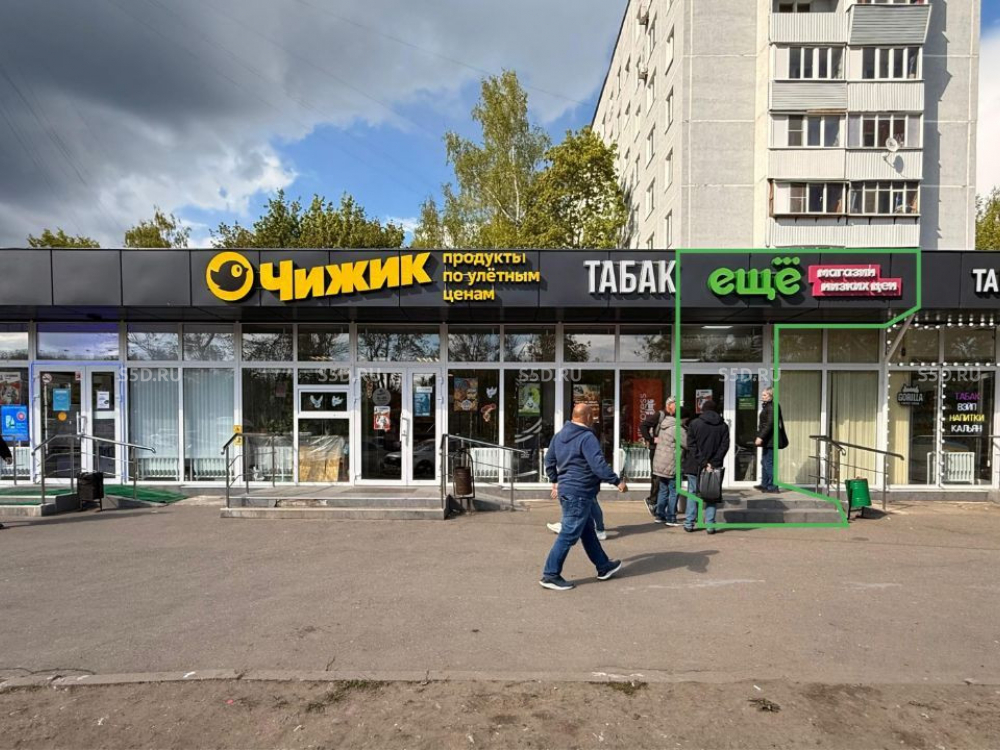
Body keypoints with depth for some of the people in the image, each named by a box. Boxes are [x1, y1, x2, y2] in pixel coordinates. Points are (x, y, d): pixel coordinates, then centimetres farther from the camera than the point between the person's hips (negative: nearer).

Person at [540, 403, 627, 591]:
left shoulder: (560, 435, 10)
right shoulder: (587, 437, -17)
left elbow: (549, 461, 18)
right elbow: (599, 465, -24)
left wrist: (555, 481, 27)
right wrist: (618, 481, -17)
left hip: (565, 490, 10)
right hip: (579, 493, -10)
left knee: (588, 531, 20)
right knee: (569, 535, -3)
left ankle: (604, 567, 33)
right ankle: (550, 575, 4)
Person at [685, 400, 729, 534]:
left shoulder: (695, 423, 0)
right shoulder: (723, 426, 6)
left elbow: (691, 446, -7)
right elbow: (724, 446, -3)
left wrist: (703, 462, -8)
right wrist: (713, 463, -8)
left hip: (696, 467, -1)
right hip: (714, 467, 1)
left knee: (692, 494, 8)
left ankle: (689, 523, 9)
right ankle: (710, 525, 6)